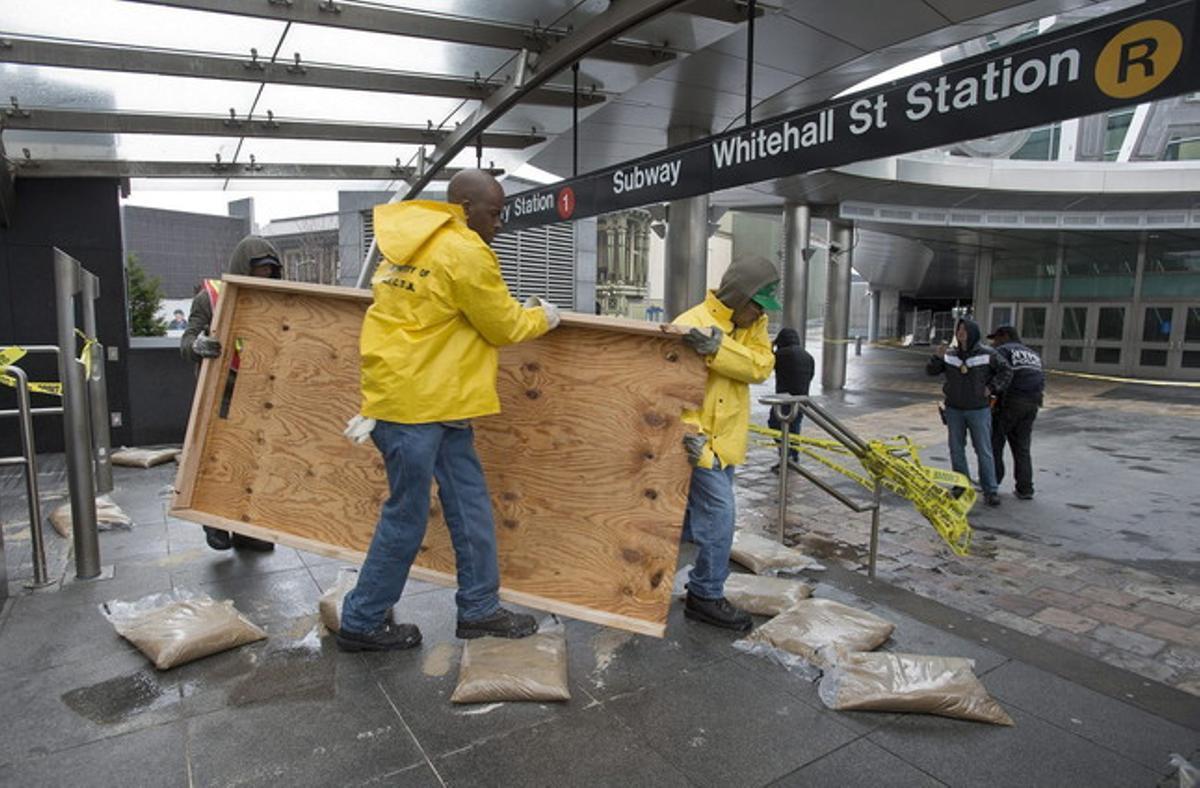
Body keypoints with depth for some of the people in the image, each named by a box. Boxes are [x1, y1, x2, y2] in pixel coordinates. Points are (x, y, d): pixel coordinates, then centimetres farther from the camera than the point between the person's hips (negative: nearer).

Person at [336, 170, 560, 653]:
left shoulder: (411, 247, 17)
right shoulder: (464, 252, -13)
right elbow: (504, 326, -5)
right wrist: (541, 318, 13)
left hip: (441, 401, 10)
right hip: (415, 404, -10)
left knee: (471, 507, 13)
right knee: (406, 517, 3)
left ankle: (479, 610, 25)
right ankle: (361, 623, 21)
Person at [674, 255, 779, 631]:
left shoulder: (753, 325, 6)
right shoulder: (689, 324, -16)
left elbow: (762, 365, -13)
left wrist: (718, 349, -29)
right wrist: (690, 437, -28)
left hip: (727, 441, 8)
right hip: (701, 442, -7)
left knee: (694, 517, 19)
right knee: (719, 516, -7)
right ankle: (707, 596, 11)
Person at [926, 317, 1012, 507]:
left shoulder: (987, 354, -6)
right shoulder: (950, 354, 1)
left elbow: (1006, 372, 2)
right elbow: (931, 371, 3)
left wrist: (992, 388, -7)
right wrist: (938, 357, -14)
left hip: (979, 410, -3)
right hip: (954, 410, 3)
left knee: (984, 451, 0)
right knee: (956, 449, 10)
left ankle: (990, 490, 6)